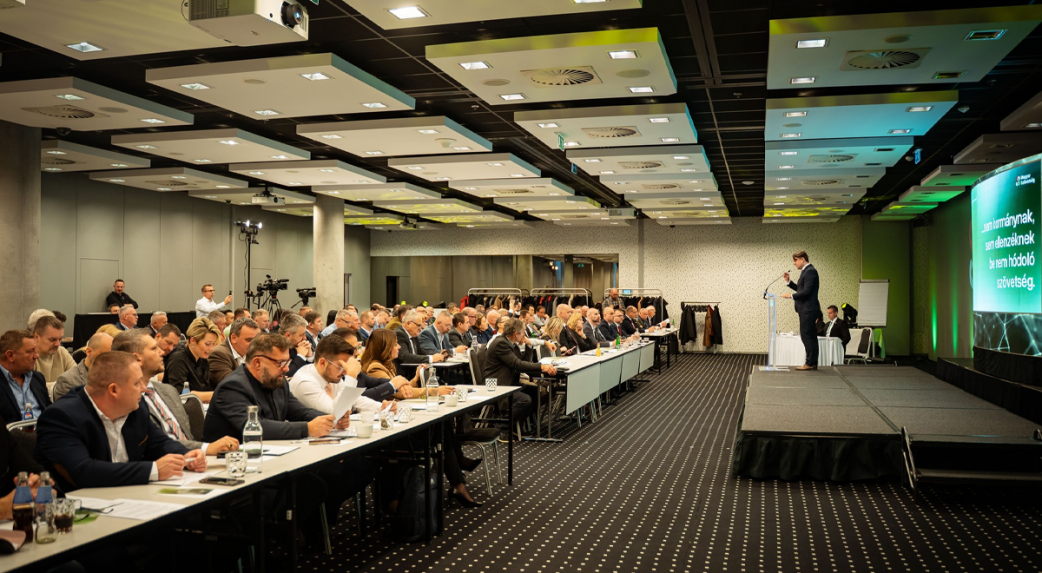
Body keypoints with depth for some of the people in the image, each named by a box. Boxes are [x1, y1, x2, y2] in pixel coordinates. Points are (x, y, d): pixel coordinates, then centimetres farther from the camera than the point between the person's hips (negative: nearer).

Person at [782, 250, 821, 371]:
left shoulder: (810, 271, -15)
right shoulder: (806, 271, 17)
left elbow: (806, 291, -21)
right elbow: (800, 289, 20)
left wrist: (791, 295, -14)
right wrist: (788, 281, 12)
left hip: (808, 310, -11)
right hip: (806, 310, 11)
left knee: (807, 336, -7)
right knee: (810, 337, 12)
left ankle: (810, 363, -4)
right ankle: (812, 363, 17)